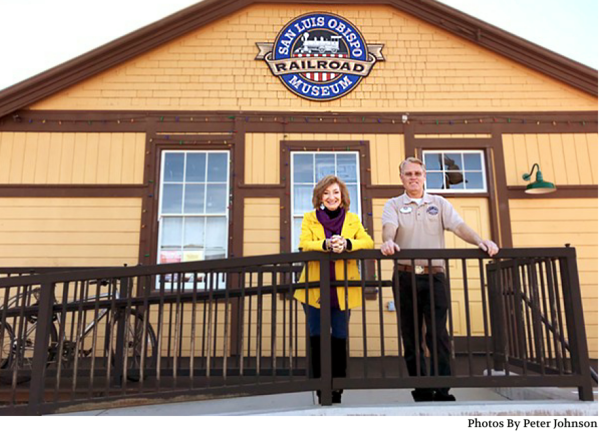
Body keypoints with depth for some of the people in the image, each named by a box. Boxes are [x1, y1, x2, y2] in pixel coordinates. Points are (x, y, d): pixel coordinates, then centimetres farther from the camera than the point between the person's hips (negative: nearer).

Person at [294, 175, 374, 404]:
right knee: (317, 338, 4)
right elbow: (304, 244, -9)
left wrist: (346, 244, -24)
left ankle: (337, 389, 18)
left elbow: (368, 242, -5)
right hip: (315, 288, 0)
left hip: (343, 289, 1)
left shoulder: (352, 219, 10)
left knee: (340, 339, 5)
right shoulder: (309, 218, 7)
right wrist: (326, 244, -28)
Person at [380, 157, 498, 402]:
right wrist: (388, 241, -34)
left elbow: (459, 226, -1)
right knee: (411, 337, 4)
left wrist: (480, 241, -21)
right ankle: (422, 391, 14)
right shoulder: (393, 205, 10)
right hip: (405, 277, 0)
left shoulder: (440, 204, 13)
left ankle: (442, 391, -2)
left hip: (434, 276, 0)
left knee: (438, 334, -8)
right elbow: (389, 228, -11)